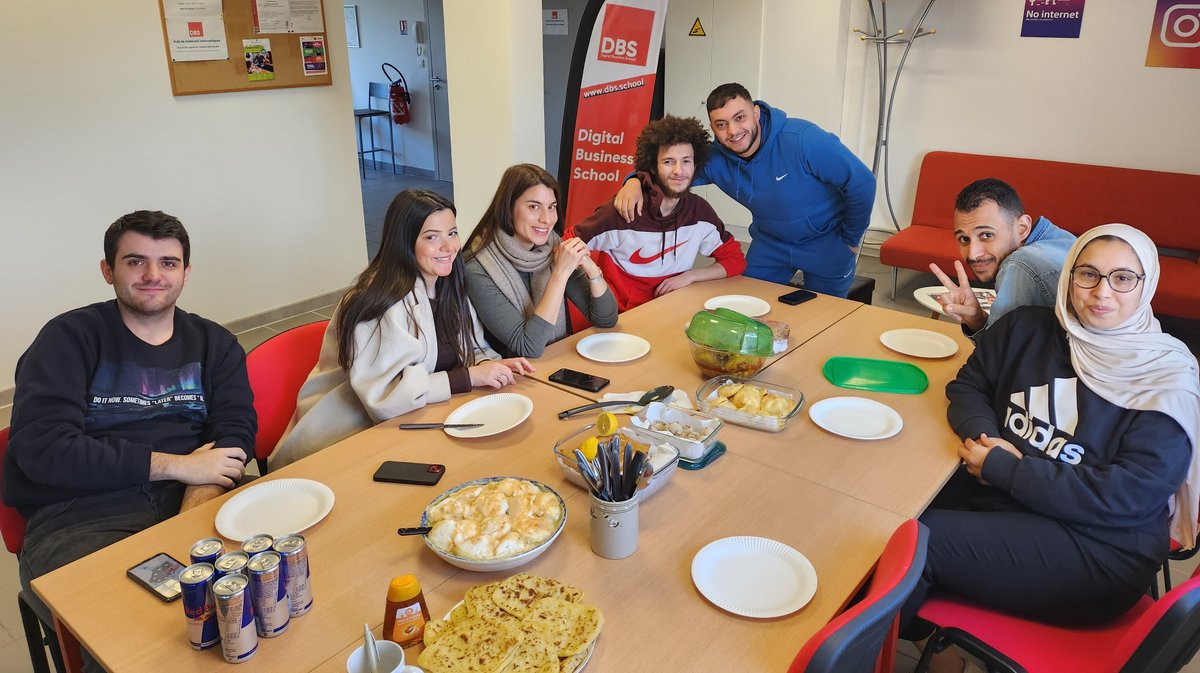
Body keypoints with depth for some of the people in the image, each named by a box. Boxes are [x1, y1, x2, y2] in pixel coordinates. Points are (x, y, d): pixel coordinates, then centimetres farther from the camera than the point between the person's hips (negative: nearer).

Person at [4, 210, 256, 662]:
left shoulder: (213, 344, 15)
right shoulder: (71, 338, 5)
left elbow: (235, 433, 3)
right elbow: (40, 447, -7)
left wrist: (196, 512, -16)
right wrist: (174, 465, -10)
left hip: (192, 504, 3)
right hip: (78, 519, -3)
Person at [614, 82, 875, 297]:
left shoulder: (803, 140, -32)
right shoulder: (715, 159, -19)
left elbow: (861, 182, -24)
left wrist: (851, 240, -12)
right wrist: (635, 181, -36)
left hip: (826, 243, -3)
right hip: (770, 242, 3)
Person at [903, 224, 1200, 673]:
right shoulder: (1028, 328, 7)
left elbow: (1125, 497, -15)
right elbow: (968, 386, 14)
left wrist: (999, 466, -16)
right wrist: (985, 436, -9)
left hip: (1097, 550, -5)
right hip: (991, 496, 5)